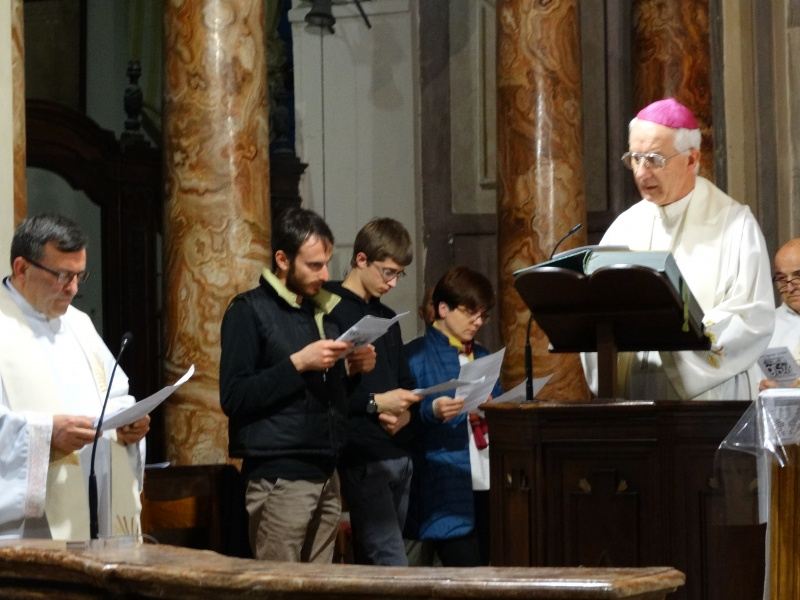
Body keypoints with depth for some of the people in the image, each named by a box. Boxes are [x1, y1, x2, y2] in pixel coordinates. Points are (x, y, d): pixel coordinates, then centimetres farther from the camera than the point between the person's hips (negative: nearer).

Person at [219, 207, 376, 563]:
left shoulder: (322, 312, 17)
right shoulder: (249, 311, -5)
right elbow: (234, 397, -15)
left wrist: (350, 371, 4)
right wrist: (298, 364, -19)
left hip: (325, 476, 7)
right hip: (279, 477, -7)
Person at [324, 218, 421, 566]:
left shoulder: (387, 318, 18)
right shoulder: (332, 312, -7)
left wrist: (404, 412, 3)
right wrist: (375, 403, -16)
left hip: (399, 454, 8)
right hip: (362, 458, -8)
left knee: (373, 562, 8)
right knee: (393, 567, -14)